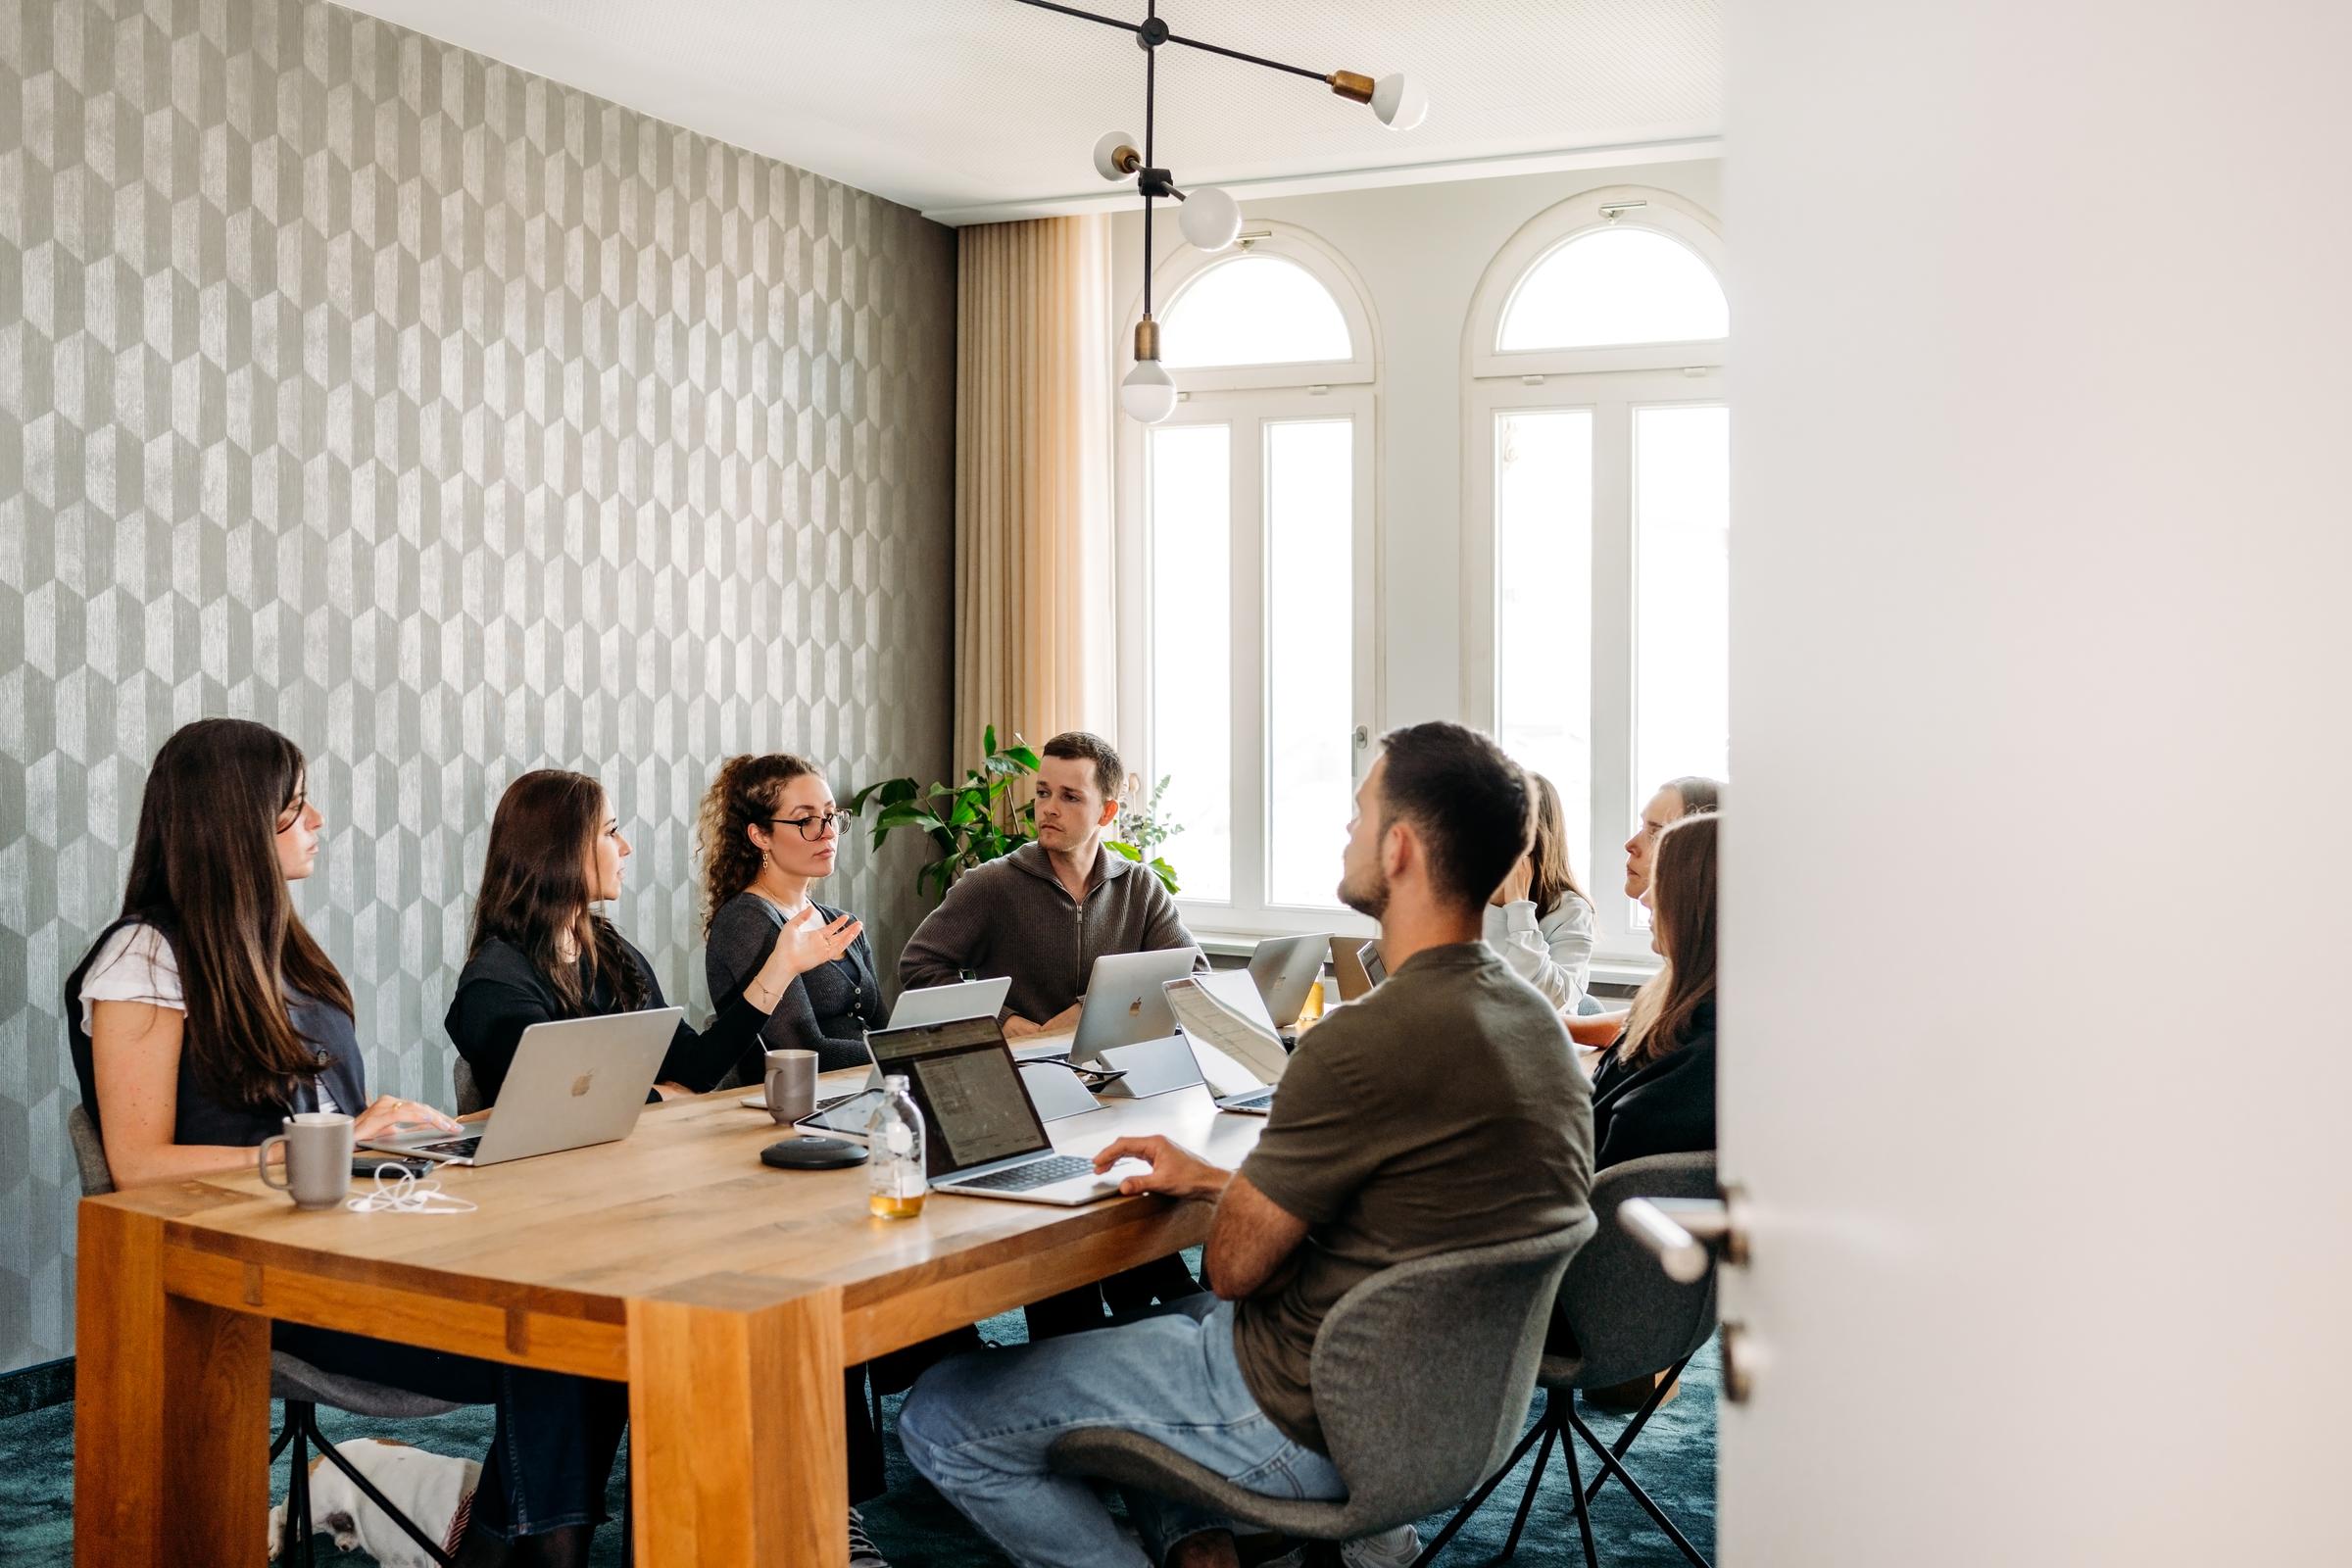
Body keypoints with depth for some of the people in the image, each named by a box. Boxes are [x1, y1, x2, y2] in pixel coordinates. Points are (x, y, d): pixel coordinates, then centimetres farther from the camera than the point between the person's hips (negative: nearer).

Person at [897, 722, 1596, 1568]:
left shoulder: (1364, 1044, -28)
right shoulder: (1531, 1014, 2)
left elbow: (1235, 1267, -17)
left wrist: (1234, 1191, 5)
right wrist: (1211, 1177, 13)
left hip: (1311, 1418, -9)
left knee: (938, 1420, 0)